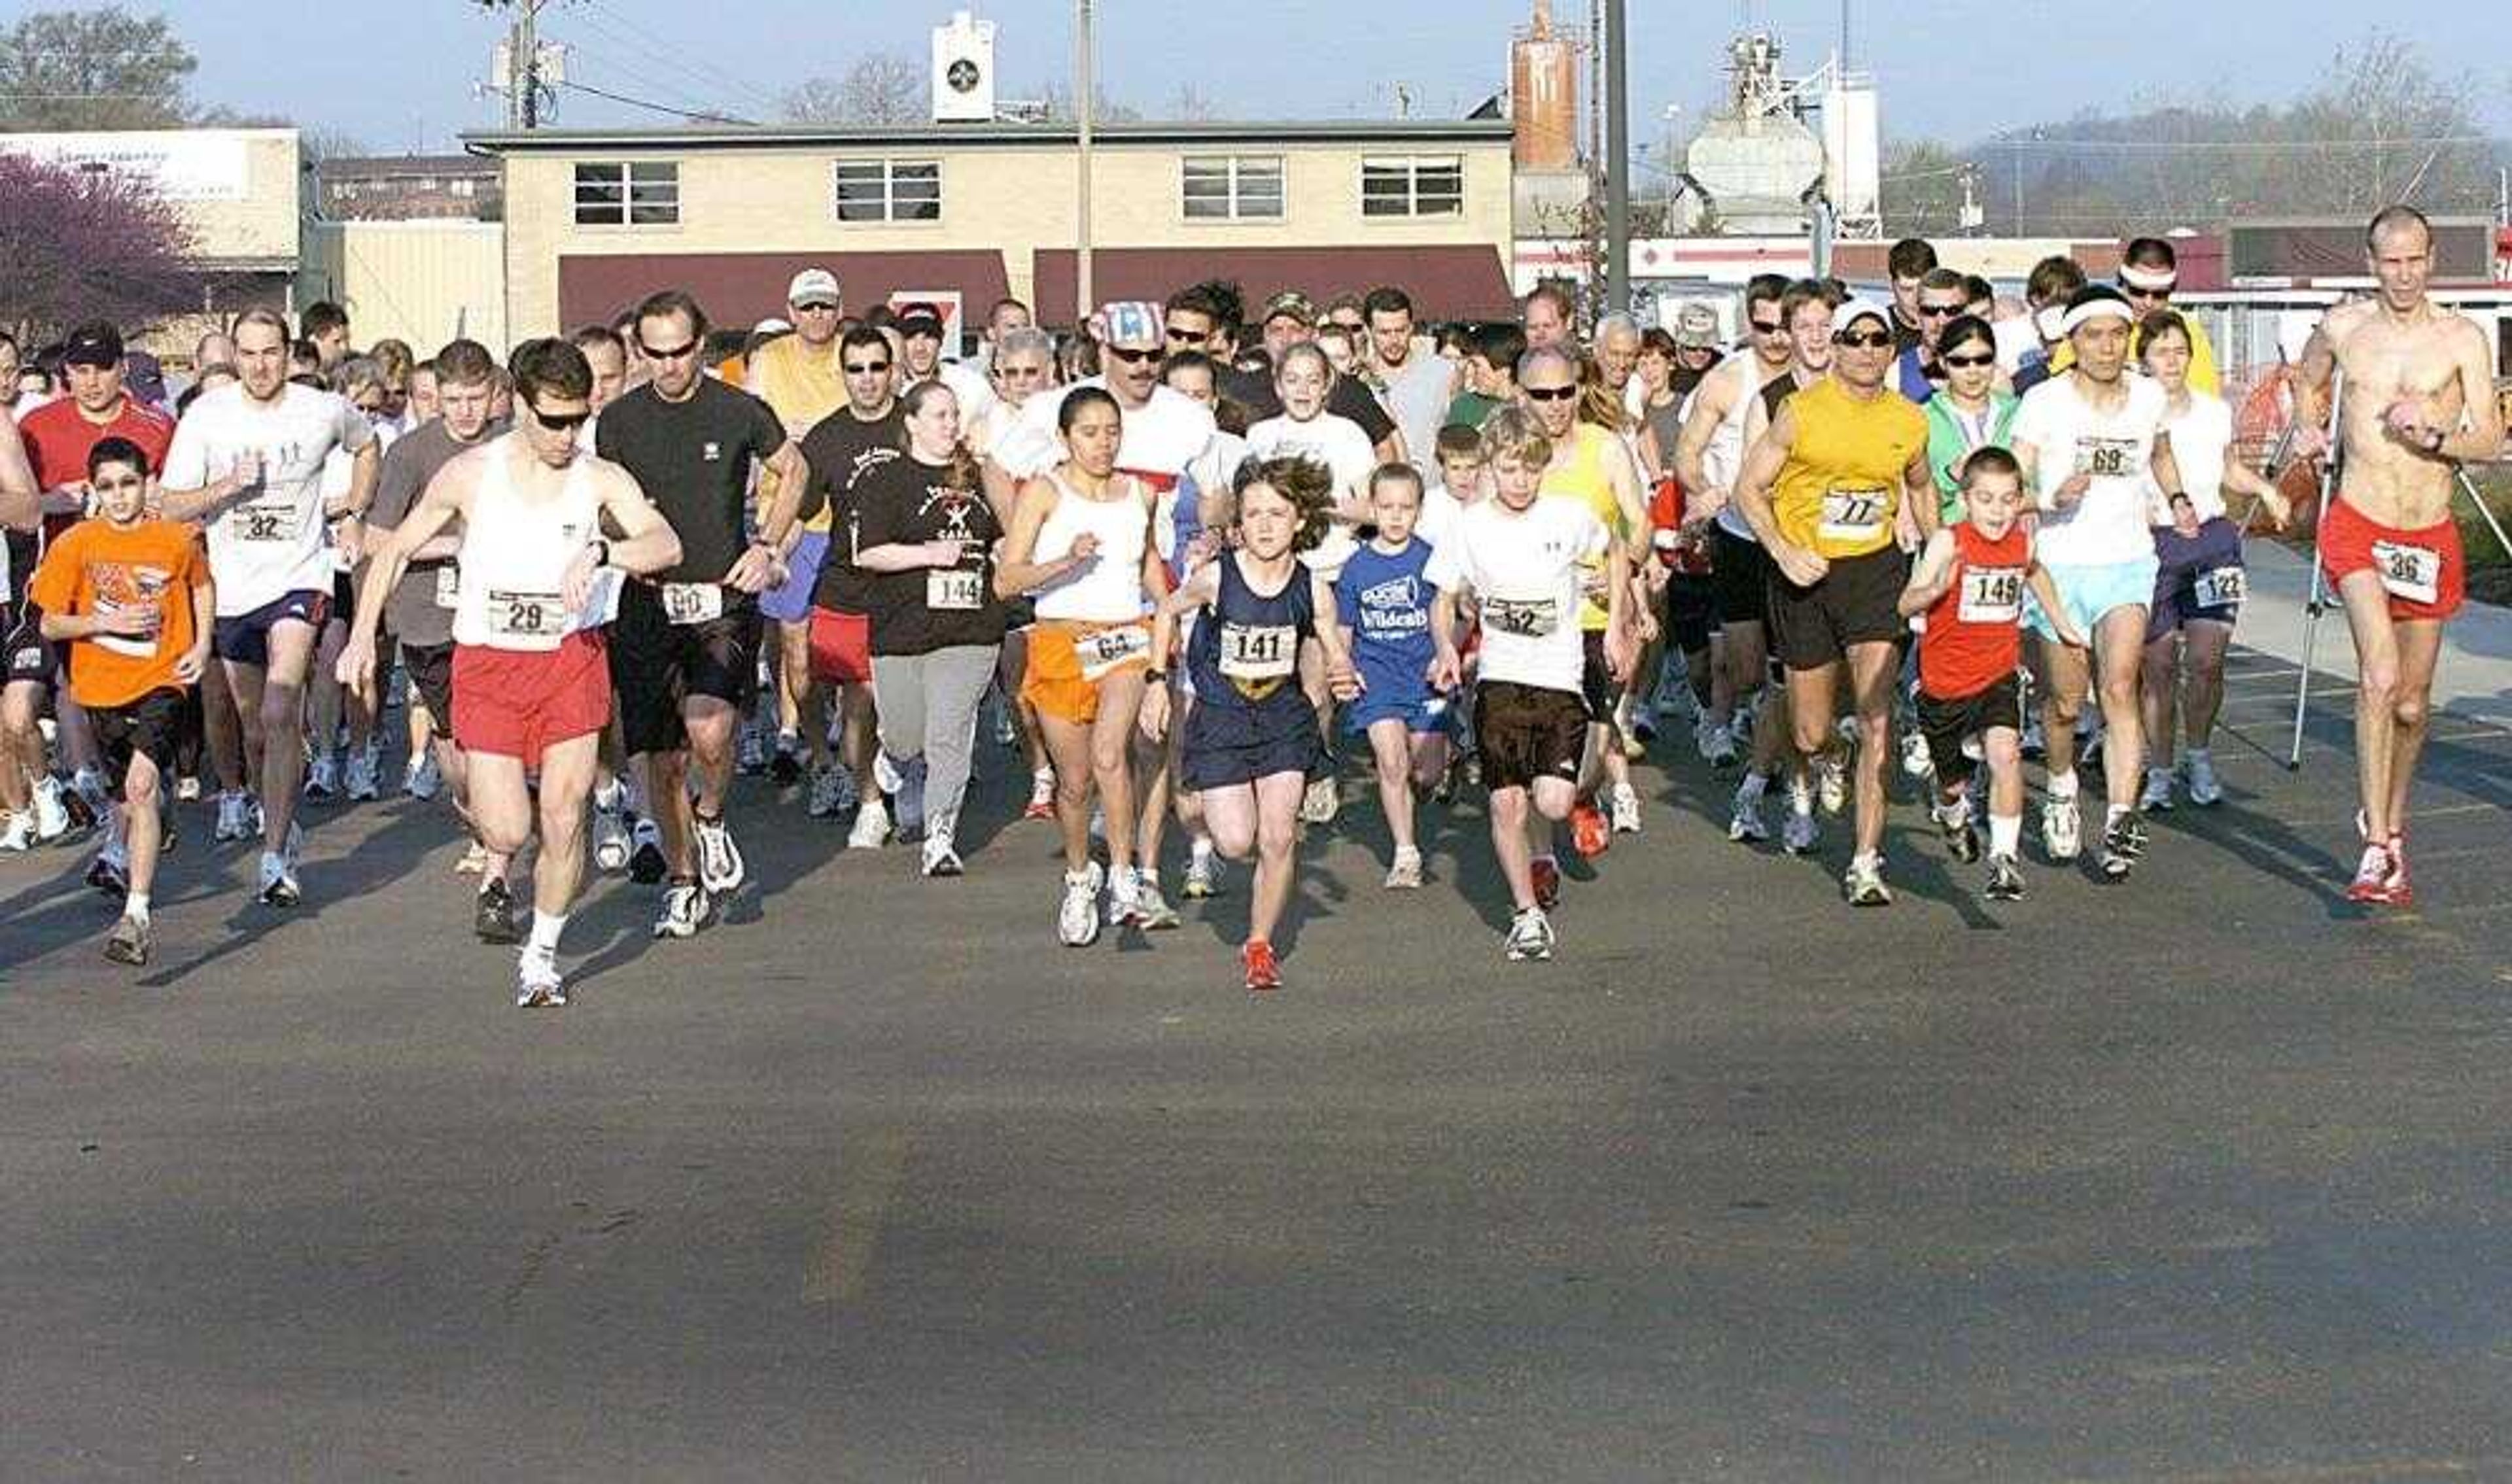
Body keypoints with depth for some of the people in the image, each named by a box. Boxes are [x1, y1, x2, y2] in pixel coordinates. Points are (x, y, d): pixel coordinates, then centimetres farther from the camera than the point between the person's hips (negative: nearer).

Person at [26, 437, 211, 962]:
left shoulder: (176, 540, -4)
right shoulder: (76, 545, -5)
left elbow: (202, 586, 17)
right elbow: (50, 625, -2)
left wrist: (202, 644, 4)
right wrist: (107, 622, -16)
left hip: (161, 682, -2)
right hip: (101, 687, 2)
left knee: (141, 785, -21)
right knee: (130, 791, 18)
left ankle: (136, 915, -24)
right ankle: (119, 851, 54)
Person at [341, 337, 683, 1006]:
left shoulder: (601, 480, -6)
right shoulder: (470, 474, -4)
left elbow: (666, 546, -22)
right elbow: (396, 551, 8)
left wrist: (599, 553, -39)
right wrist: (363, 637, 3)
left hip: (572, 657, 0)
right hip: (488, 662, 0)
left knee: (563, 820, -5)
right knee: (506, 832, -7)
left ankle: (542, 955, 15)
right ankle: (496, 871, 31)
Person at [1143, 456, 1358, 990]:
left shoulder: (1312, 589, -9)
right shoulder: (1216, 577, -14)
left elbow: (1336, 656, 1)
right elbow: (1166, 612, 5)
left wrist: (1345, 677, -22)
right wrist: (1157, 681, 3)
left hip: (1284, 719, 1)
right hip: (1220, 720, -1)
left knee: (1277, 840, -5)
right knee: (1237, 842, -10)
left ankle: (1259, 945, 14)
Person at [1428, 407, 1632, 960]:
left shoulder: (1571, 516, -3)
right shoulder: (1470, 527, -2)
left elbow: (1615, 554, 17)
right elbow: (1444, 601, 8)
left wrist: (1616, 628, 10)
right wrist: (1446, 649, -11)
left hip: (1562, 679, 0)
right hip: (1499, 680, 1)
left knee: (1554, 802, -11)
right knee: (1507, 801, -6)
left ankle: (1542, 853, 25)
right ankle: (1527, 913, 9)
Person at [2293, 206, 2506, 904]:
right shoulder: (2343, 327, 2)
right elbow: (2310, 381, 25)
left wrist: (2434, 435, -22)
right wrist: (2311, 429, 10)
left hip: (2430, 538, 1)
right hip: (2358, 528, -1)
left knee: (2411, 705, 12)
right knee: (2379, 678, -22)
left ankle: (2391, 824, 36)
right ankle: (2377, 848, -21)